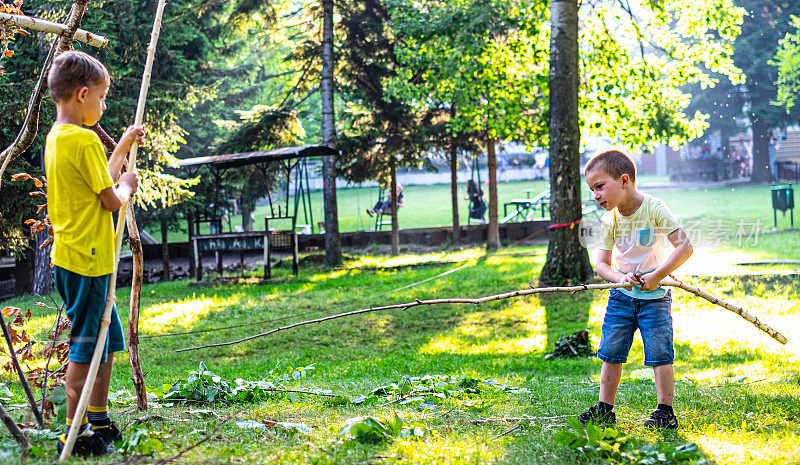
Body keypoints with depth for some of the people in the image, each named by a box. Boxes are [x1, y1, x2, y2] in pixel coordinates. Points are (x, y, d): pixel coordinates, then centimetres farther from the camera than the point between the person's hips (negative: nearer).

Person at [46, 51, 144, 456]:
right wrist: (128, 186, 6)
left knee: (107, 342, 17)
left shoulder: (56, 137, 13)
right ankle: (74, 433, 4)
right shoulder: (84, 140, -17)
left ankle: (98, 421, 27)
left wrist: (122, 147, 23)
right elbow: (112, 200, -14)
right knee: (85, 347, -2)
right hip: (85, 259, -10)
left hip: (74, 255, 10)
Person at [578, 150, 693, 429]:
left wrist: (656, 276, -24)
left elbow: (684, 247, -21)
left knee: (659, 354, -7)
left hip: (655, 296, -4)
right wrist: (621, 278, -22)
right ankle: (605, 409, 15)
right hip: (621, 295, 5)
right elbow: (601, 264, -1)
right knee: (611, 352, 5)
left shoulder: (653, 209, -16)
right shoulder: (610, 218, -1)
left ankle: (665, 411, 3)